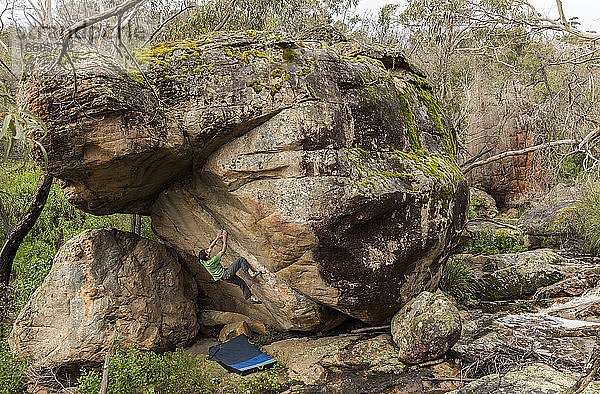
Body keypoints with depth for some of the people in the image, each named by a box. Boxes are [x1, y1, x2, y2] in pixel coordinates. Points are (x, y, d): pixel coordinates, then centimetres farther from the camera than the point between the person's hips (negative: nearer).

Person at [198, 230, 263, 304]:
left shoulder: (202, 261, -6)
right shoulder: (211, 262, -30)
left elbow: (210, 247, 7)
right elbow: (223, 251, -22)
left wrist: (217, 237, 4)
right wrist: (224, 239, -13)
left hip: (225, 277, 9)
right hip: (226, 275, -9)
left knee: (241, 283, 18)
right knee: (241, 260, -12)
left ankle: (251, 298, 26)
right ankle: (251, 273, -10)